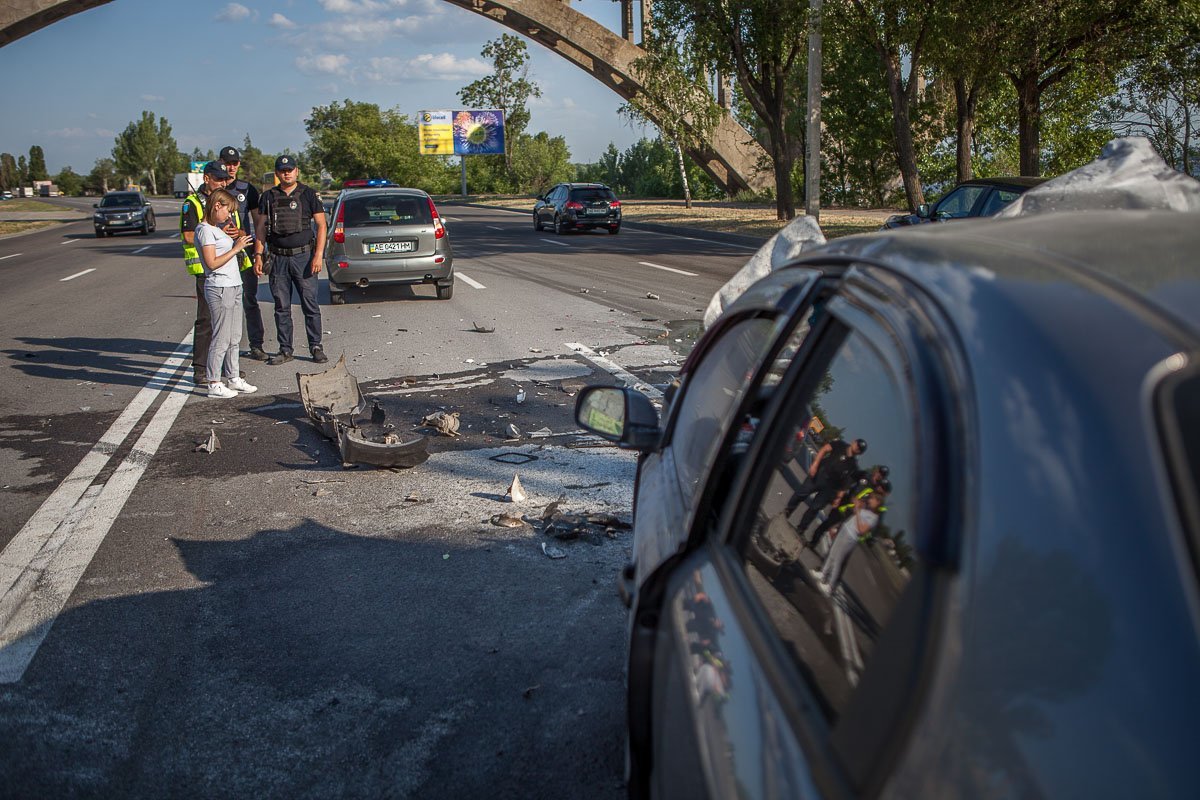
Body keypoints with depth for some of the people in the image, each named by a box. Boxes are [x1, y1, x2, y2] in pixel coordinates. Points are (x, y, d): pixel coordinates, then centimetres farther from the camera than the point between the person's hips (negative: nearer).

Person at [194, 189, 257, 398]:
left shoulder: (217, 228, 16)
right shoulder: (205, 230, -12)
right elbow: (212, 263, -18)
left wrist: (236, 239, 11)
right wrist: (236, 249, -15)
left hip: (234, 286, 10)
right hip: (219, 289, -10)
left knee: (234, 337, 13)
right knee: (221, 338, -6)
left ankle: (232, 378, 21)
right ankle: (214, 384, 0)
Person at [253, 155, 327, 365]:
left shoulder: (308, 194, 2)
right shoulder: (268, 197, 9)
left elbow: (321, 225, -1)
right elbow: (261, 228, 11)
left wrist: (318, 255, -10)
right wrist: (258, 255, 2)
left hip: (303, 256, -3)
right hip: (278, 259, 3)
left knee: (310, 305, -2)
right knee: (281, 307, 6)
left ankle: (316, 347, 8)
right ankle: (285, 350, 14)